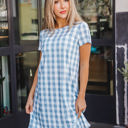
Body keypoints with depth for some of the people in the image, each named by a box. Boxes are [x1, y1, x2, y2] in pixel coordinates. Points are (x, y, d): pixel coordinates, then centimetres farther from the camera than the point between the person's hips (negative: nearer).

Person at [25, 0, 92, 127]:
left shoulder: (80, 27, -1)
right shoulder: (44, 34, 10)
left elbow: (84, 64, -4)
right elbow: (40, 66, 13)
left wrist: (81, 96, -9)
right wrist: (31, 95, 9)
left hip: (66, 95, -4)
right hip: (43, 95, 4)